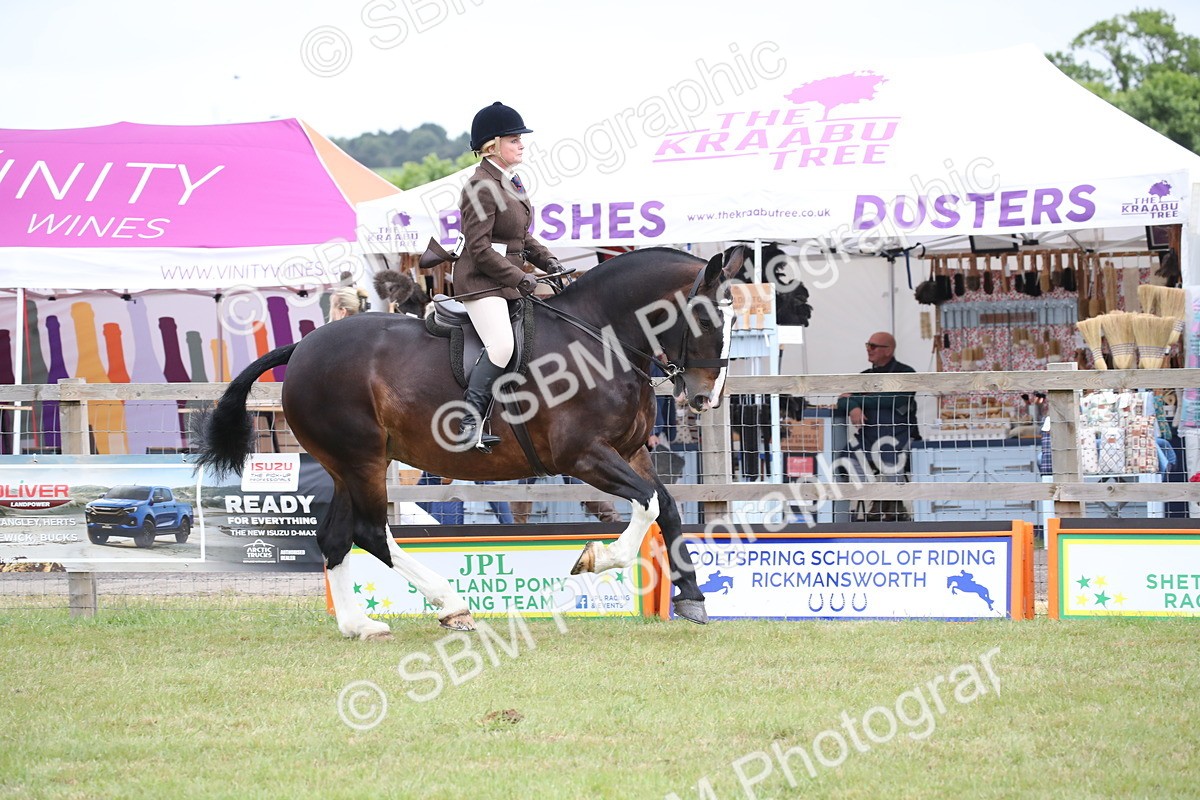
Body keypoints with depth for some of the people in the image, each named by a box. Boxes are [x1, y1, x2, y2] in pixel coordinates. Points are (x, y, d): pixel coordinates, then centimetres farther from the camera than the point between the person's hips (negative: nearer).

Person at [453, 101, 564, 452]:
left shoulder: (512, 182, 15)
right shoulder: (481, 187, -14)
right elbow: (479, 249, -19)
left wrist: (546, 260, 8)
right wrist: (520, 278, -17)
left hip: (510, 279, 10)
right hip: (481, 281, -10)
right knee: (501, 346, -25)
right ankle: (471, 424, -22)